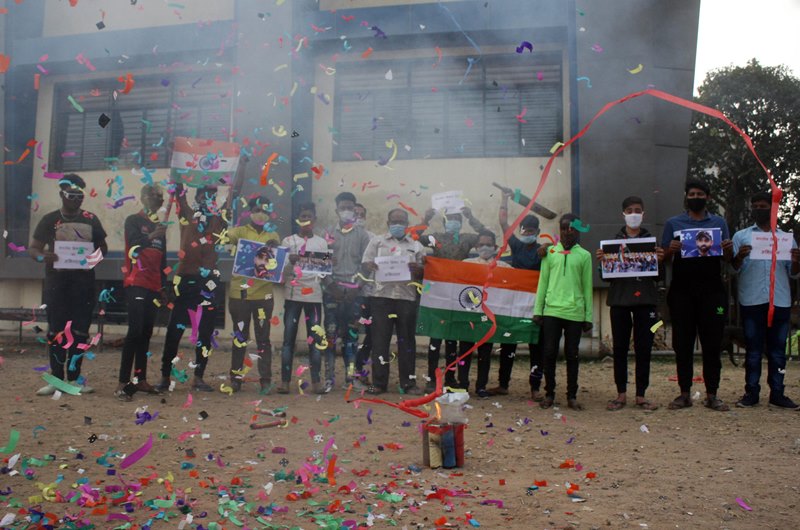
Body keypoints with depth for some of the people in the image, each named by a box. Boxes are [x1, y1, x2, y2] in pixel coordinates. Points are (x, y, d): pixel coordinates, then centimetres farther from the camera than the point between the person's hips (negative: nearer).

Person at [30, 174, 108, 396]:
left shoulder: (90, 219, 8)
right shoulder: (50, 220, 4)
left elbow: (102, 246, 15)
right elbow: (33, 248, 4)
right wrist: (42, 256, -20)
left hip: (84, 280, 1)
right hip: (56, 281, -1)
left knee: (80, 330, 2)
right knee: (56, 330, 1)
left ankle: (74, 377, 11)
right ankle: (57, 378, 8)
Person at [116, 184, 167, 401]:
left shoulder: (160, 226, 18)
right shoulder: (133, 221, -1)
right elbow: (134, 243, -19)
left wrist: (164, 286, 17)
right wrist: (151, 237, -36)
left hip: (154, 287, 7)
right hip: (136, 285, -7)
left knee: (146, 333, 7)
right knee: (135, 331, -15)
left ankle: (140, 379, 11)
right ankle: (122, 383, -15)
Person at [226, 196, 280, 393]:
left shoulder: (273, 236, 11)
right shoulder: (240, 231, 3)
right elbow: (225, 237, -16)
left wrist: (269, 267, -7)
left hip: (263, 294, 1)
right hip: (239, 293, -1)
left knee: (263, 337, 4)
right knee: (239, 337, 8)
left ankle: (265, 379, 9)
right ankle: (236, 377, 18)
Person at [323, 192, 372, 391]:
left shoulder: (362, 234, 8)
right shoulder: (329, 233, 10)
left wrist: (360, 278, -9)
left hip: (354, 289, 0)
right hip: (333, 288, 0)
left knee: (352, 333, 4)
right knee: (331, 332, -2)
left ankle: (350, 376, 8)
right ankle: (329, 376, 2)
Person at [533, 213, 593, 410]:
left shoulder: (584, 256, 6)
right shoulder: (550, 252, 8)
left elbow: (587, 288, 6)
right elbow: (543, 282, 8)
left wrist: (588, 316, 3)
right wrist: (537, 310, 3)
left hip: (574, 313, 0)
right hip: (551, 310, 1)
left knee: (572, 355, 5)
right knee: (549, 353, 1)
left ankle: (572, 396, 14)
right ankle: (549, 394, 13)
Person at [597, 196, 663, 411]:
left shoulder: (651, 240, 9)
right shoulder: (613, 241, 9)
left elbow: (658, 276, 7)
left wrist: (660, 261, -12)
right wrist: (602, 262, -13)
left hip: (645, 299, 0)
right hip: (619, 299, 0)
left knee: (643, 348, 2)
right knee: (620, 348, 3)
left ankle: (641, 395, 10)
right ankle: (621, 394, 11)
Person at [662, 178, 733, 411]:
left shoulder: (719, 223, 12)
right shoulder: (673, 223, 9)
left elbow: (726, 259, 10)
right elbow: (665, 259, 7)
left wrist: (729, 250, -12)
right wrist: (670, 250, -15)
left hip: (712, 290, 1)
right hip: (682, 291, 0)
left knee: (712, 342, 2)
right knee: (683, 343, 3)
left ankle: (712, 394, 8)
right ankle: (685, 393, 10)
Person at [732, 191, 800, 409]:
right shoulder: (741, 236, 12)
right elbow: (733, 269, 5)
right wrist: (740, 256, -15)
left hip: (780, 301, 2)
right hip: (751, 300, -1)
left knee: (778, 349, 4)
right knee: (753, 349, 1)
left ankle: (777, 393, 9)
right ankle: (751, 392, 5)